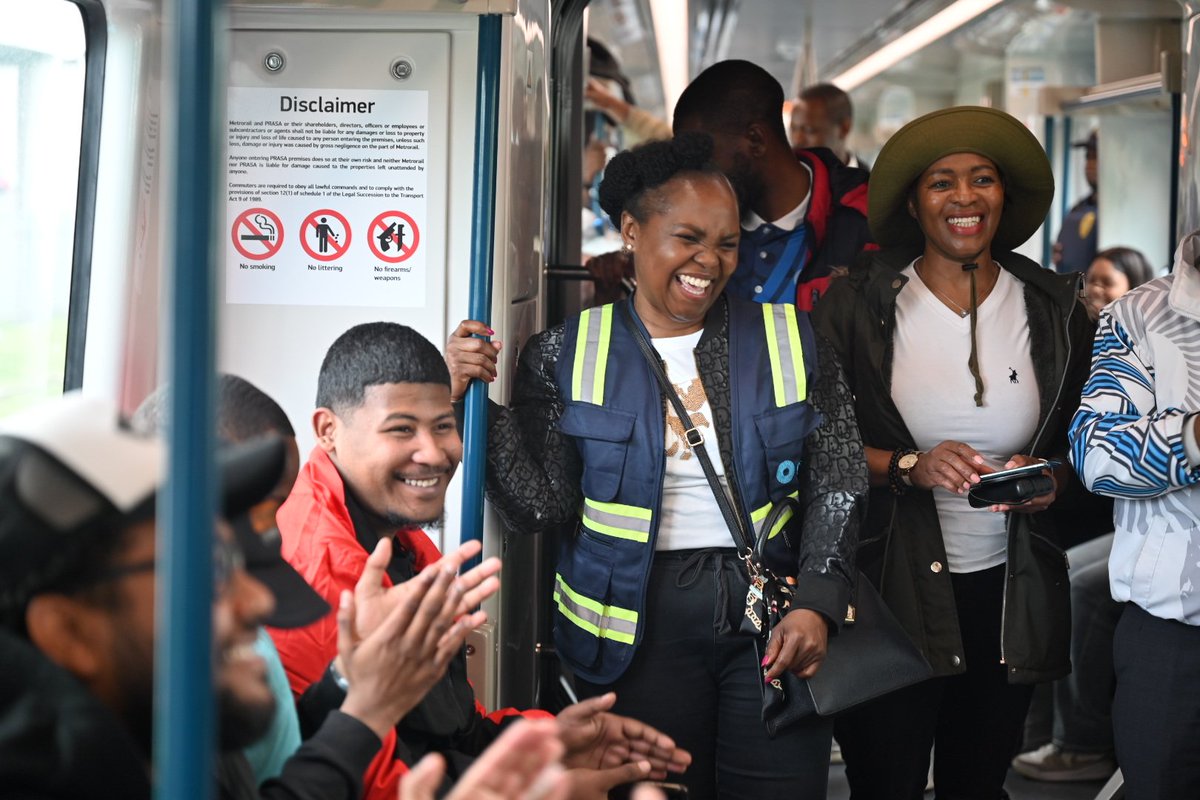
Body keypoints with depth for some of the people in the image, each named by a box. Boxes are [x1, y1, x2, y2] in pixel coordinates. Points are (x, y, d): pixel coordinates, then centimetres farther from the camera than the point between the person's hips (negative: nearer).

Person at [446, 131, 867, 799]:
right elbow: (540, 506, -3)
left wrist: (817, 605, -10)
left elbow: (837, 486, 2)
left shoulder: (790, 340, 3)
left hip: (774, 617, 1)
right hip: (639, 627, -1)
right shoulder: (569, 355, 1)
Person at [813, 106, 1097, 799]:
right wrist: (909, 467, -19)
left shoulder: (1056, 311, 3)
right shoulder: (858, 305, -4)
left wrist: (1049, 483, -12)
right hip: (891, 586, -2)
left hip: (1009, 590, 2)